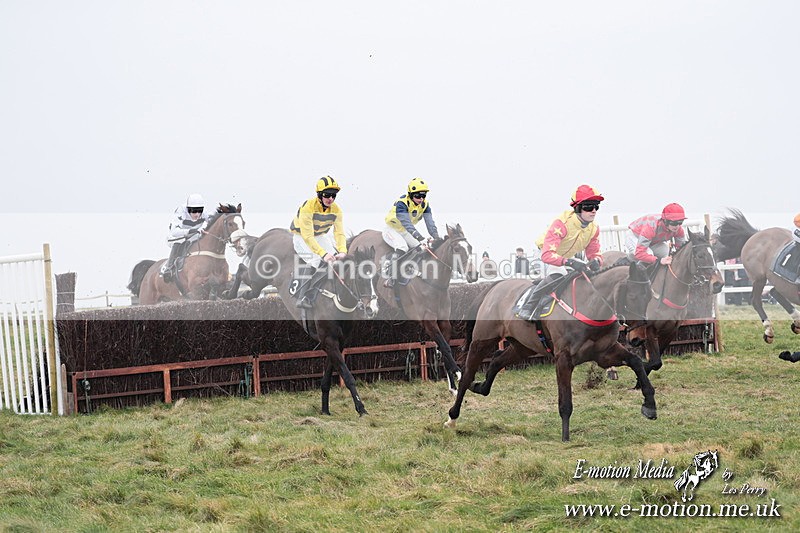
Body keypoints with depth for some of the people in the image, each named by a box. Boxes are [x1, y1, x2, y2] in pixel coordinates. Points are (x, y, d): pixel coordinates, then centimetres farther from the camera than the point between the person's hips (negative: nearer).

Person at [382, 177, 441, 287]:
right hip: (391, 229, -7)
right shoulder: (402, 203, -31)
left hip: (405, 232, 7)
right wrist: (421, 238, -51)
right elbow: (407, 224, -42)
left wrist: (436, 238, -32)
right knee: (401, 248, -32)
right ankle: (391, 278, -32)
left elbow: (430, 223, -16)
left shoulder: (424, 204, -10)